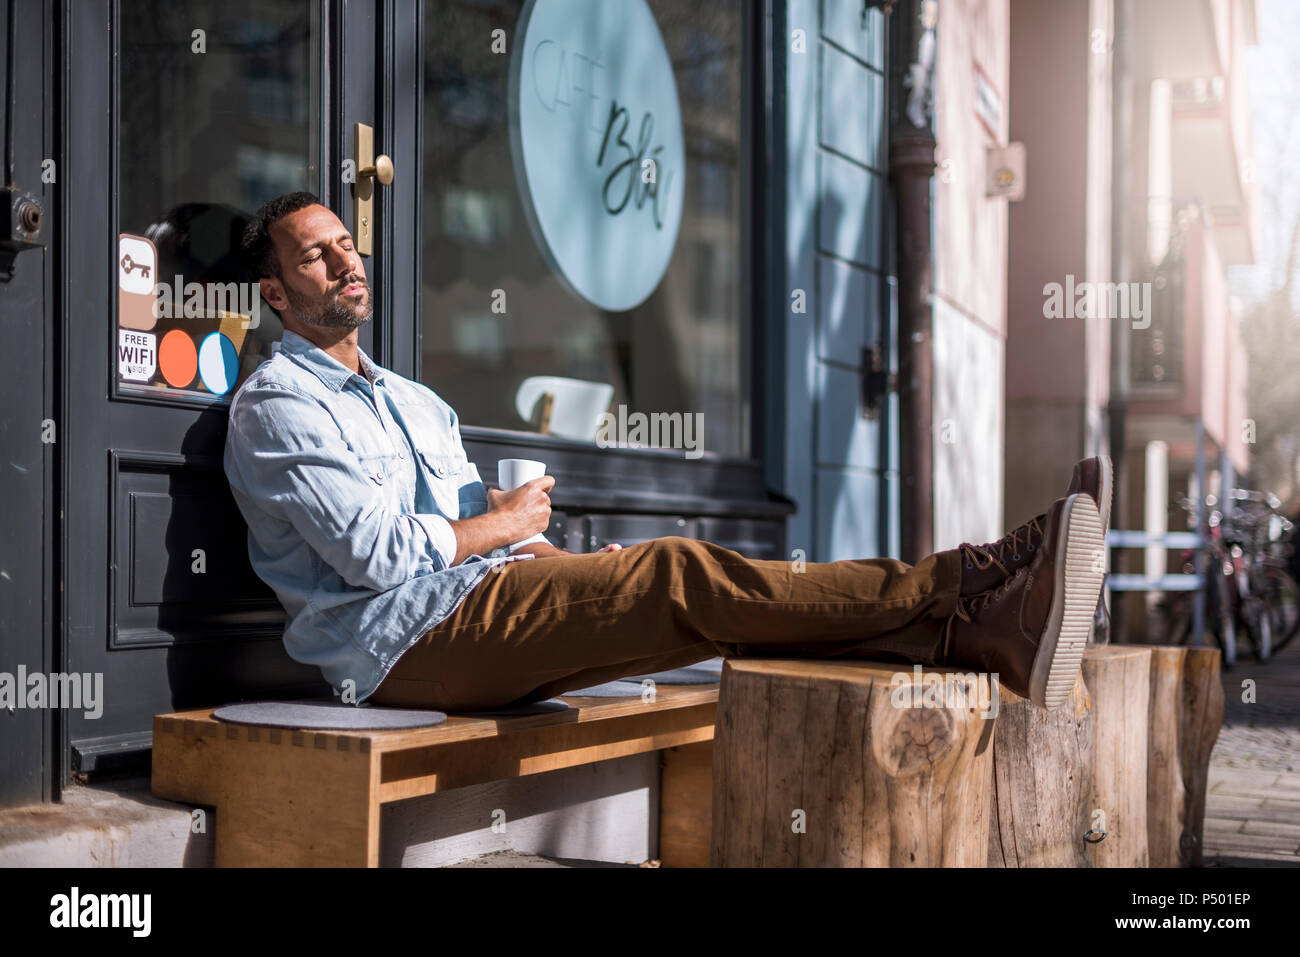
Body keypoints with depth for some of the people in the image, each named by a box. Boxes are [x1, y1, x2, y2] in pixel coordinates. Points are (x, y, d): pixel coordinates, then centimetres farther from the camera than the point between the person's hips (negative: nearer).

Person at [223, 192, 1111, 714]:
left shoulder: (415, 401, 28)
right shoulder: (277, 403, 0)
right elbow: (374, 552, -14)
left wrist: (567, 565, 0)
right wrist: (504, 523, 0)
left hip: (489, 603, 8)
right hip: (403, 634, -8)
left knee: (705, 593, -13)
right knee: (678, 573, -23)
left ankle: (991, 634, -26)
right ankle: (959, 584, -25)